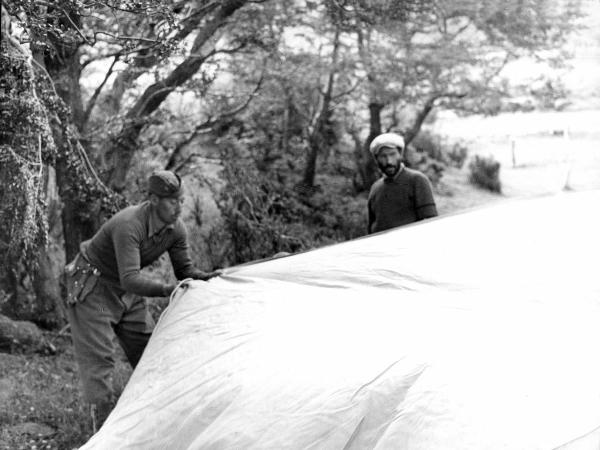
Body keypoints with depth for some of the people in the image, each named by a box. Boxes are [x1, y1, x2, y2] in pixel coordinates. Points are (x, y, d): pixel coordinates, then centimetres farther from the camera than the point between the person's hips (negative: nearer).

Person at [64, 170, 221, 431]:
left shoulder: (175, 229, -11)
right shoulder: (128, 226, -36)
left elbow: (184, 270, -2)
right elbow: (131, 279, -43)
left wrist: (205, 278, -21)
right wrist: (168, 290, -53)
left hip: (126, 291, 8)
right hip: (92, 286, -8)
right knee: (98, 360, -11)